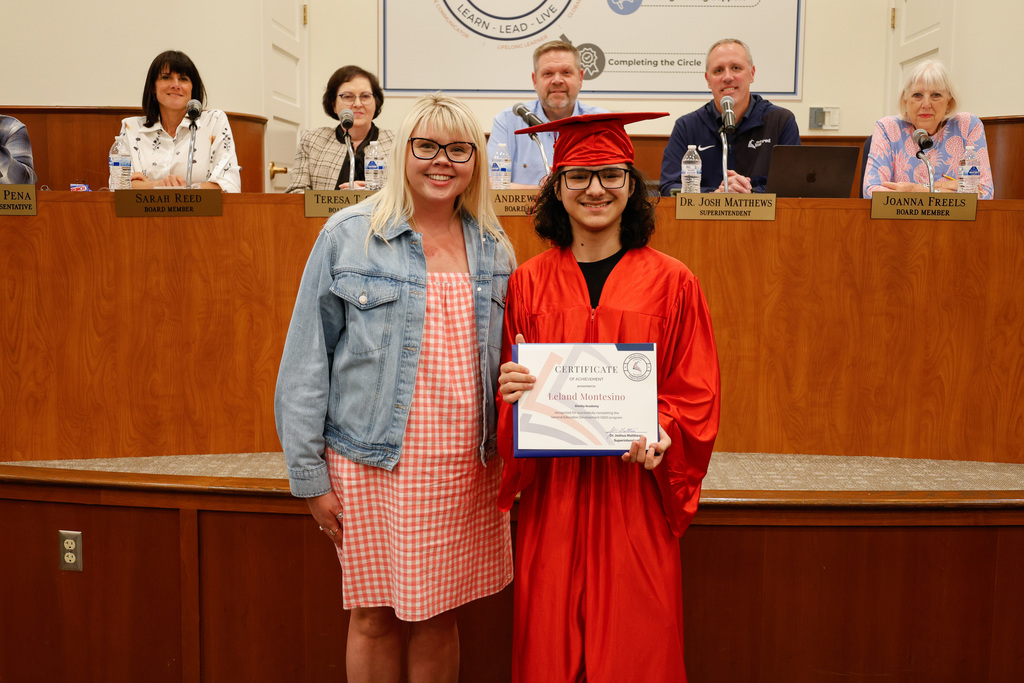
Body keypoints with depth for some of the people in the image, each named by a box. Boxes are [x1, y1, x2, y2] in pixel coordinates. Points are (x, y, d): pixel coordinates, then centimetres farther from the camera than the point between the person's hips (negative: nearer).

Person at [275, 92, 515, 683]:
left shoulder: (494, 250, 7)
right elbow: (307, 363, -3)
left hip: (464, 467, 3)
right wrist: (310, 475, -5)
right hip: (374, 461, -3)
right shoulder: (349, 236, -4)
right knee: (375, 616, 7)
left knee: (439, 613, 12)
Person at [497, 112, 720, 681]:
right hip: (552, 494, 1)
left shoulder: (671, 282, 0)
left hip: (636, 492, -1)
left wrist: (663, 432, -16)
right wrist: (511, 393, -13)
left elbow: (698, 393, 2)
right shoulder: (529, 282, 4)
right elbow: (510, 391, 9)